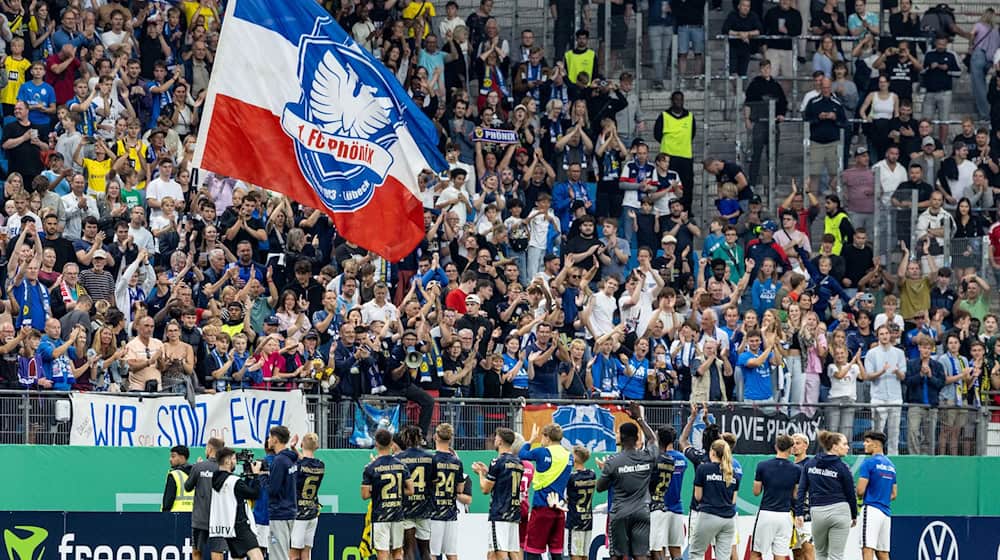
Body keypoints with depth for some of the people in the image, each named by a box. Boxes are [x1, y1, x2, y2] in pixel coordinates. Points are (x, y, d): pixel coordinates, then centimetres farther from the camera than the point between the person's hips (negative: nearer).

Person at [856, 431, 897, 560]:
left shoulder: (869, 463, -7)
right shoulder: (891, 465, 17)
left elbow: (860, 490, -10)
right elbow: (893, 494, 20)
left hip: (871, 509, -8)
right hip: (886, 512, 8)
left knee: (867, 549, -14)